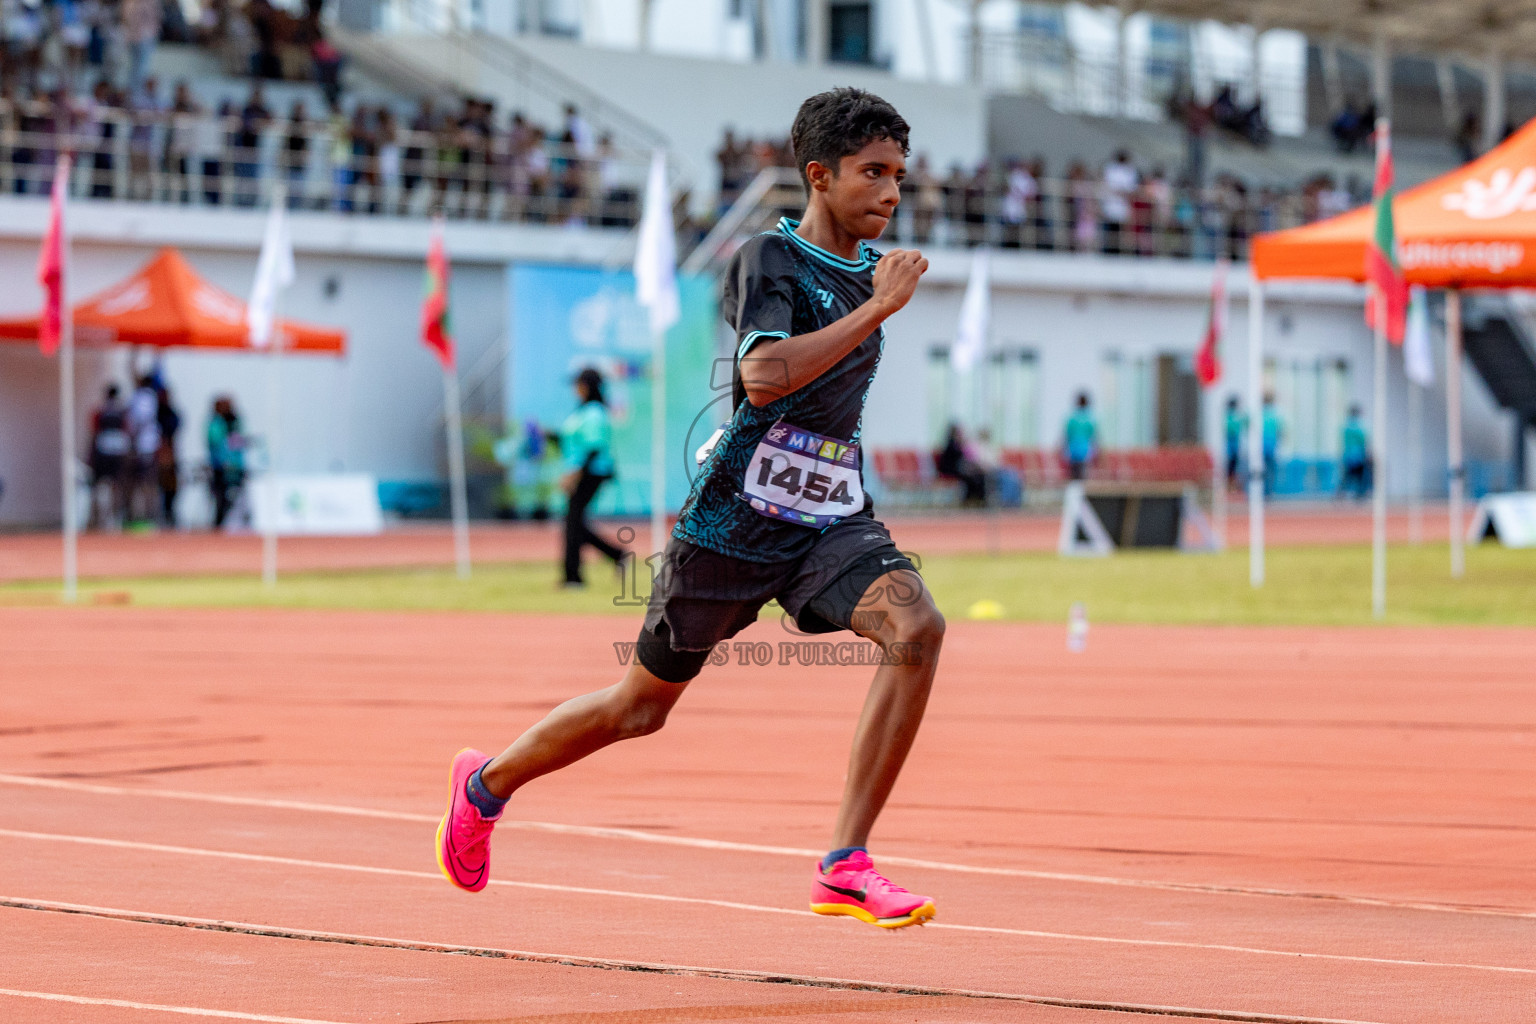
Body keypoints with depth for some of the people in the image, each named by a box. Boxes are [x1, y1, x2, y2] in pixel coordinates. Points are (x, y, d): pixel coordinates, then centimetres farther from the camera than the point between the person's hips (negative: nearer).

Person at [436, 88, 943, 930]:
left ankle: (844, 867, -23)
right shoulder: (767, 259, -12)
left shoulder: (870, 267, 11)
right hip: (736, 516, -5)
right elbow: (763, 377, -31)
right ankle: (487, 784, 38)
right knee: (642, 705, 9)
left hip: (831, 519, 6)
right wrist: (878, 308, -29)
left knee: (915, 626, -25)